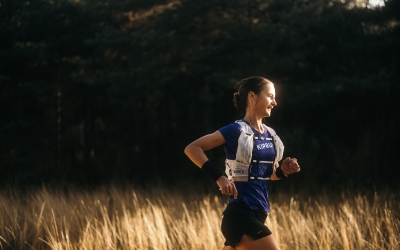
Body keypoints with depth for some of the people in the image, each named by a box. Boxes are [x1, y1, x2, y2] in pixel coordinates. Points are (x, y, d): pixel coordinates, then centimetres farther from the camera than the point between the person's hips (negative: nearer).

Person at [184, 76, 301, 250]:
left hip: (258, 214, 8)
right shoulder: (237, 131, -10)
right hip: (240, 214, -8)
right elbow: (192, 149, -11)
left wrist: (283, 171, 3)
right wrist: (219, 177, -19)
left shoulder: (270, 135, 12)